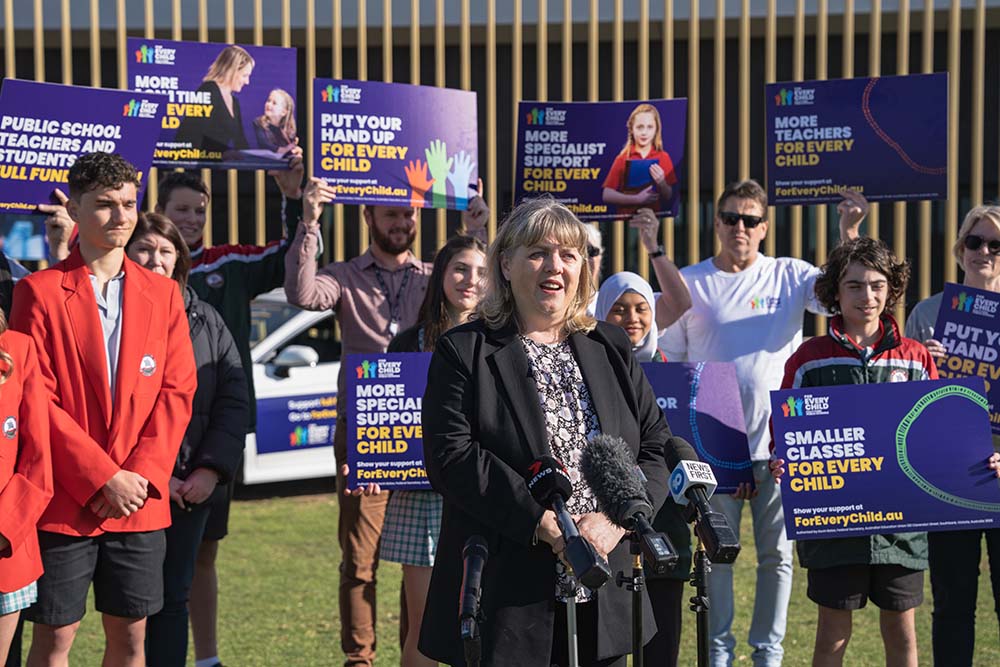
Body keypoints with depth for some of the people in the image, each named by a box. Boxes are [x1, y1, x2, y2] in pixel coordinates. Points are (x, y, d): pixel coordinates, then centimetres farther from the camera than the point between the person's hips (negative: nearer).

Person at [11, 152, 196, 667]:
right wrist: (103, 479, -13)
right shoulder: (40, 292, -3)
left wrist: (141, 476, -8)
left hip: (141, 502, 4)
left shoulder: (162, 293, 10)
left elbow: (177, 392, 5)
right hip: (62, 502, -3)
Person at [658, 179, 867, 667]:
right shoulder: (691, 283, 4)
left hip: (776, 441, 0)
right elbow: (669, 362, 7)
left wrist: (848, 235, -21)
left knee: (777, 553, 6)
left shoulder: (790, 276, 5)